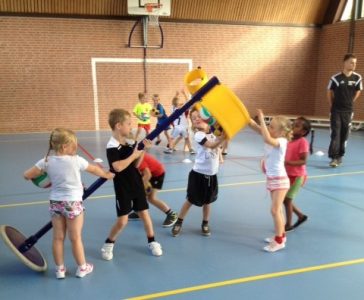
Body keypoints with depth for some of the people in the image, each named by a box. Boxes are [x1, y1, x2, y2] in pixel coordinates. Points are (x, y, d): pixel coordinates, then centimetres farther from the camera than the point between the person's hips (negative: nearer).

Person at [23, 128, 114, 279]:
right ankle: (82, 267, 24)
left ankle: (60, 269, 25)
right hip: (72, 203, -4)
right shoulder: (76, 160, -13)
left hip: (55, 202, 4)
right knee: (76, 238, 8)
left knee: (58, 238, 13)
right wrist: (107, 174, 20)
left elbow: (27, 175, -2)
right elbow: (95, 169, 2)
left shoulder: (46, 161, -5)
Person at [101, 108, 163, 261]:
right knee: (122, 221, -1)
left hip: (137, 184, 6)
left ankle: (152, 241, 28)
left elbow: (135, 165, 8)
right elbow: (118, 167, -31)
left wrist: (143, 150, -5)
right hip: (123, 188, -6)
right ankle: (108, 244, 22)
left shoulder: (130, 143, 3)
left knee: (144, 213, 13)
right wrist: (133, 154, -22)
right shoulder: (112, 147, -18)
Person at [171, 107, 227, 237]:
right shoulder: (198, 135, -17)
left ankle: (205, 224, 32)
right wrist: (223, 136, -42)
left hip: (211, 174, 5)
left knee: (207, 201, 16)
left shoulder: (213, 131, 1)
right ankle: (179, 222, 24)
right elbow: (212, 145, -29)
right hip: (198, 173, -4)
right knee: (190, 200, 7)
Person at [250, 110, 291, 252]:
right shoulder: (272, 139, 1)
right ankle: (280, 235, 33)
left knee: (275, 210, -5)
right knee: (277, 210, 18)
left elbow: (267, 139, -41)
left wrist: (262, 119, -36)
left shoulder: (281, 142, -21)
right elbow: (256, 127, -5)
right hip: (271, 179, 8)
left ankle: (279, 241, 7)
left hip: (279, 180, -8)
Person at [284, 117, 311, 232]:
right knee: (285, 199, 16)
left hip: (297, 176, -8)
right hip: (288, 175, 8)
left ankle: (288, 225, 17)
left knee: (287, 200, 0)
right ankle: (301, 216, 35)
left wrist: (287, 162, -30)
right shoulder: (290, 140, 4)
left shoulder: (303, 142, -18)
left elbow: (303, 161, -22)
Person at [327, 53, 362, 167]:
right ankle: (334, 158, -8)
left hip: (348, 111, 2)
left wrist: (350, 103, 12)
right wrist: (332, 106, 8)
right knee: (335, 134, -7)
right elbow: (329, 92, 5)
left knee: (344, 135, 8)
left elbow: (358, 92, 13)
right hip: (336, 110, -2)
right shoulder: (335, 78, -9)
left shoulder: (357, 78, -3)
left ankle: (340, 156, 22)